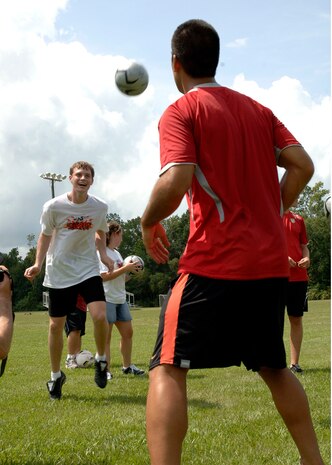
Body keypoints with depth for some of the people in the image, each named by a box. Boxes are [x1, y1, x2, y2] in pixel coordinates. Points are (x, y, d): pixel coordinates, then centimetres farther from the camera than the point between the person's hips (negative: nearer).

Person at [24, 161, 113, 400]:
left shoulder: (100, 207, -5)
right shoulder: (54, 206, -10)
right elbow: (45, 235, 3)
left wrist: (103, 254, -2)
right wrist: (38, 264, -8)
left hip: (88, 270, 1)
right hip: (59, 273, 0)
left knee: (100, 316, -20)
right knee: (56, 324, 4)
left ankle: (101, 360, 8)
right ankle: (56, 375, 24)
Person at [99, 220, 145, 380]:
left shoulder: (116, 253, 18)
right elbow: (104, 276, -20)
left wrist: (131, 270, 4)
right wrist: (125, 268, -19)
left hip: (120, 299, 9)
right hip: (107, 299, -9)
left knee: (127, 332, 11)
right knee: (106, 336, -5)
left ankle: (127, 366, 22)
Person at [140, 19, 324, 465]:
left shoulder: (180, 113, -4)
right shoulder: (257, 109, 15)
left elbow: (175, 183, -19)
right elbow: (302, 166, 7)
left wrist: (149, 222, -1)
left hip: (214, 263, -7)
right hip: (271, 262, 7)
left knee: (168, 368, -4)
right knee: (274, 367, 22)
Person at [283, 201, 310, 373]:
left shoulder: (298, 219, 15)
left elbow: (304, 246, 19)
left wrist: (307, 258, -2)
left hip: (299, 276, 5)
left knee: (296, 319, 5)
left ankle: (294, 363, 10)